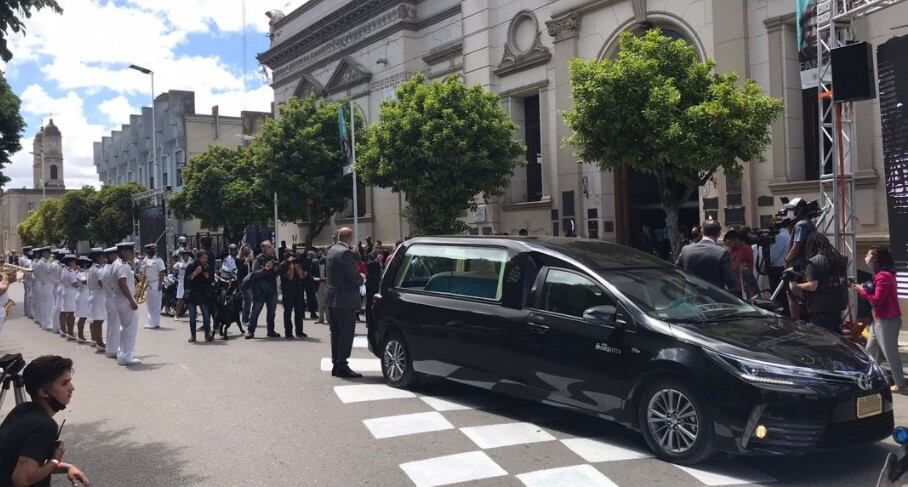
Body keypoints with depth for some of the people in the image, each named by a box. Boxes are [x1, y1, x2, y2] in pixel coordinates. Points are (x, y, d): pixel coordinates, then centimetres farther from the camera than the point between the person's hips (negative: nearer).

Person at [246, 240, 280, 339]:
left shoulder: (274, 258, 9)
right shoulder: (259, 259, -7)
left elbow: (277, 273, 19)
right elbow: (254, 274, -17)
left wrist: (276, 269, -3)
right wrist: (265, 269, -28)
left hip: (272, 289, 5)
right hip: (260, 290, -5)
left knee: (272, 310, 9)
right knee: (256, 310, -2)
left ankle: (271, 331, 19)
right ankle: (250, 331, 5)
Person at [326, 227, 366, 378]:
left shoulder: (331, 251, 11)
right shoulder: (346, 253, -18)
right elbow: (355, 276, -20)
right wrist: (362, 278, 2)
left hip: (332, 298, 9)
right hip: (345, 299, -9)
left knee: (336, 333, 14)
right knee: (346, 333, -4)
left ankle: (336, 365, 20)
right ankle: (342, 366, -2)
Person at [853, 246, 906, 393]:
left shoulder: (883, 276, -20)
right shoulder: (882, 275, 13)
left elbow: (877, 300, -23)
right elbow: (875, 296, 10)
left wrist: (863, 290, -11)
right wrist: (861, 289, -1)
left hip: (887, 321, -11)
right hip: (880, 320, 11)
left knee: (890, 353, -3)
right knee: (871, 352, 16)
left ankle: (900, 385, 5)